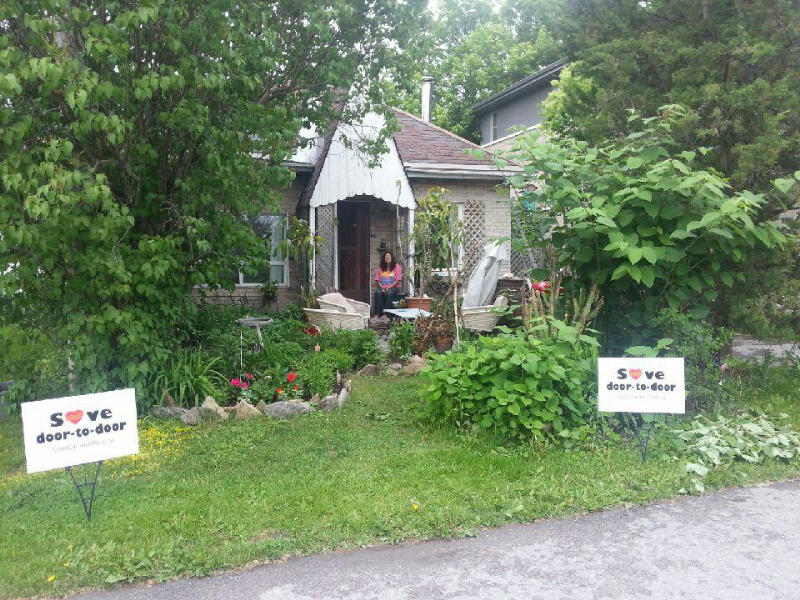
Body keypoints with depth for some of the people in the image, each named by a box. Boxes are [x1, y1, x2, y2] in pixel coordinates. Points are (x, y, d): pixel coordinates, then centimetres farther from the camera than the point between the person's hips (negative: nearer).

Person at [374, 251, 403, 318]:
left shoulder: (396, 266, 3)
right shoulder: (380, 267, 13)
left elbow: (398, 280, -3)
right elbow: (378, 280, 11)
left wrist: (389, 287, -13)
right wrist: (382, 287, -7)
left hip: (394, 287, -3)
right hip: (382, 288, 3)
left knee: (389, 293, -36)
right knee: (378, 293, -31)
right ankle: (378, 313, -34)